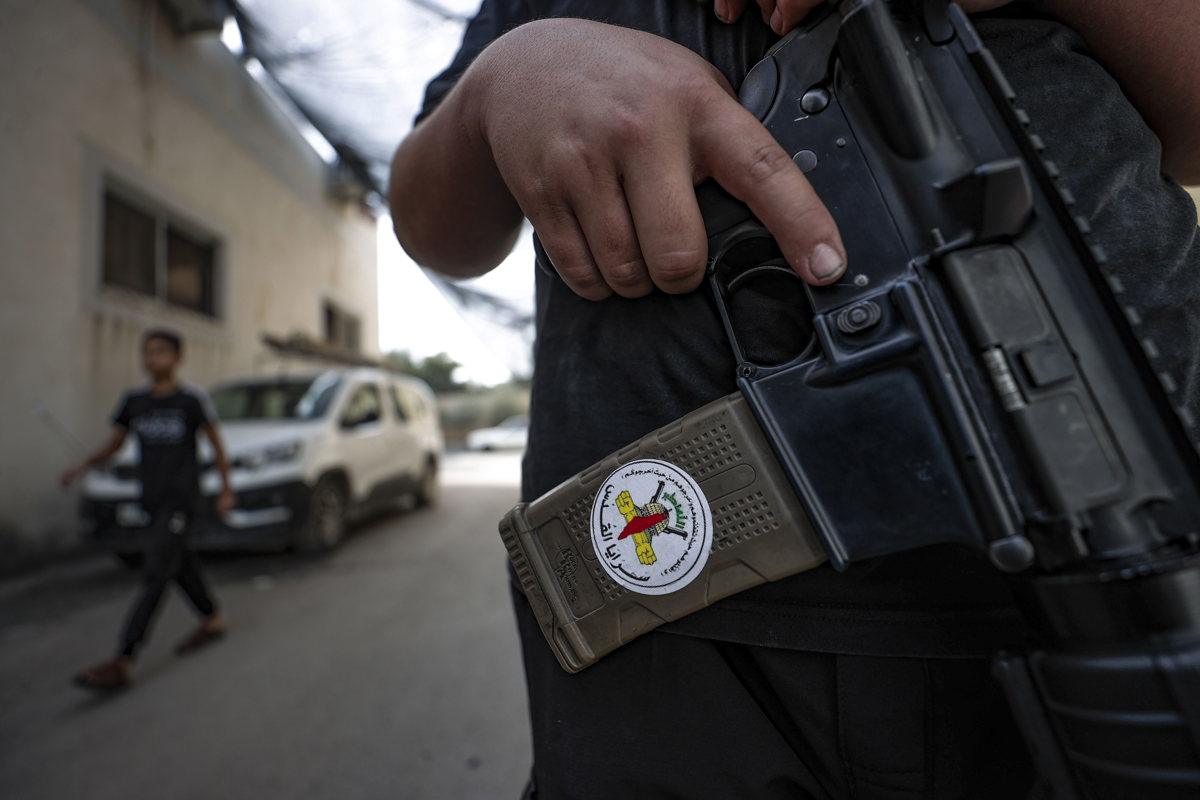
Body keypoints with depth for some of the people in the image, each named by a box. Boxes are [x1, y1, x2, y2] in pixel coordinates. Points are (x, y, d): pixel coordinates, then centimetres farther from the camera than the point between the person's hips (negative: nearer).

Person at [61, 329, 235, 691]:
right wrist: (84, 465, -5)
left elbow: (215, 444, -2)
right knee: (181, 565, 17)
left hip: (181, 500, -6)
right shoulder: (134, 401, 5)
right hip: (151, 499, 6)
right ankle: (213, 619, 35)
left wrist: (226, 490, 0)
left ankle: (123, 661, -10)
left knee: (155, 576, -10)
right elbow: (114, 444, 13)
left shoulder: (193, 399, -9)